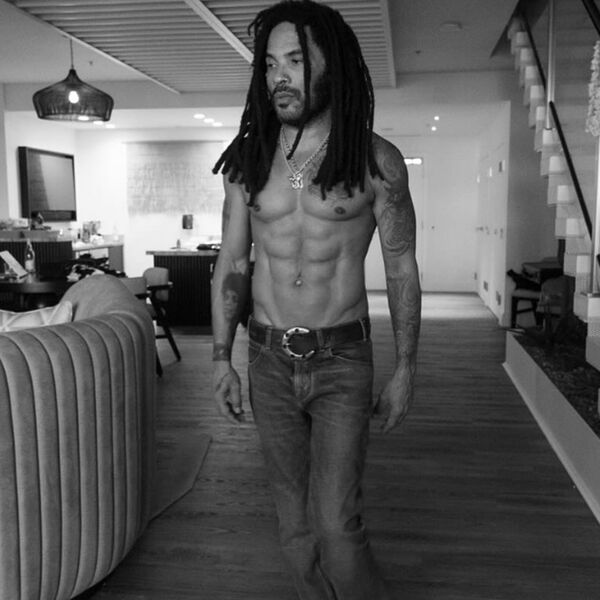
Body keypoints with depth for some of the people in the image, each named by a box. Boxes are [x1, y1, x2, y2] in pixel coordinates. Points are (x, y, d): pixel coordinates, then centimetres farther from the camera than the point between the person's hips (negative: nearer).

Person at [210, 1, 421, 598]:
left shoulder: (377, 161, -7)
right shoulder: (247, 160, 1)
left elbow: (401, 269, -1)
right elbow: (231, 264, 6)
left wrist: (405, 369, 0)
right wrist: (221, 360, 3)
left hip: (342, 362, -3)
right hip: (268, 360, 3)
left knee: (336, 526, -7)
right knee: (295, 525, 13)